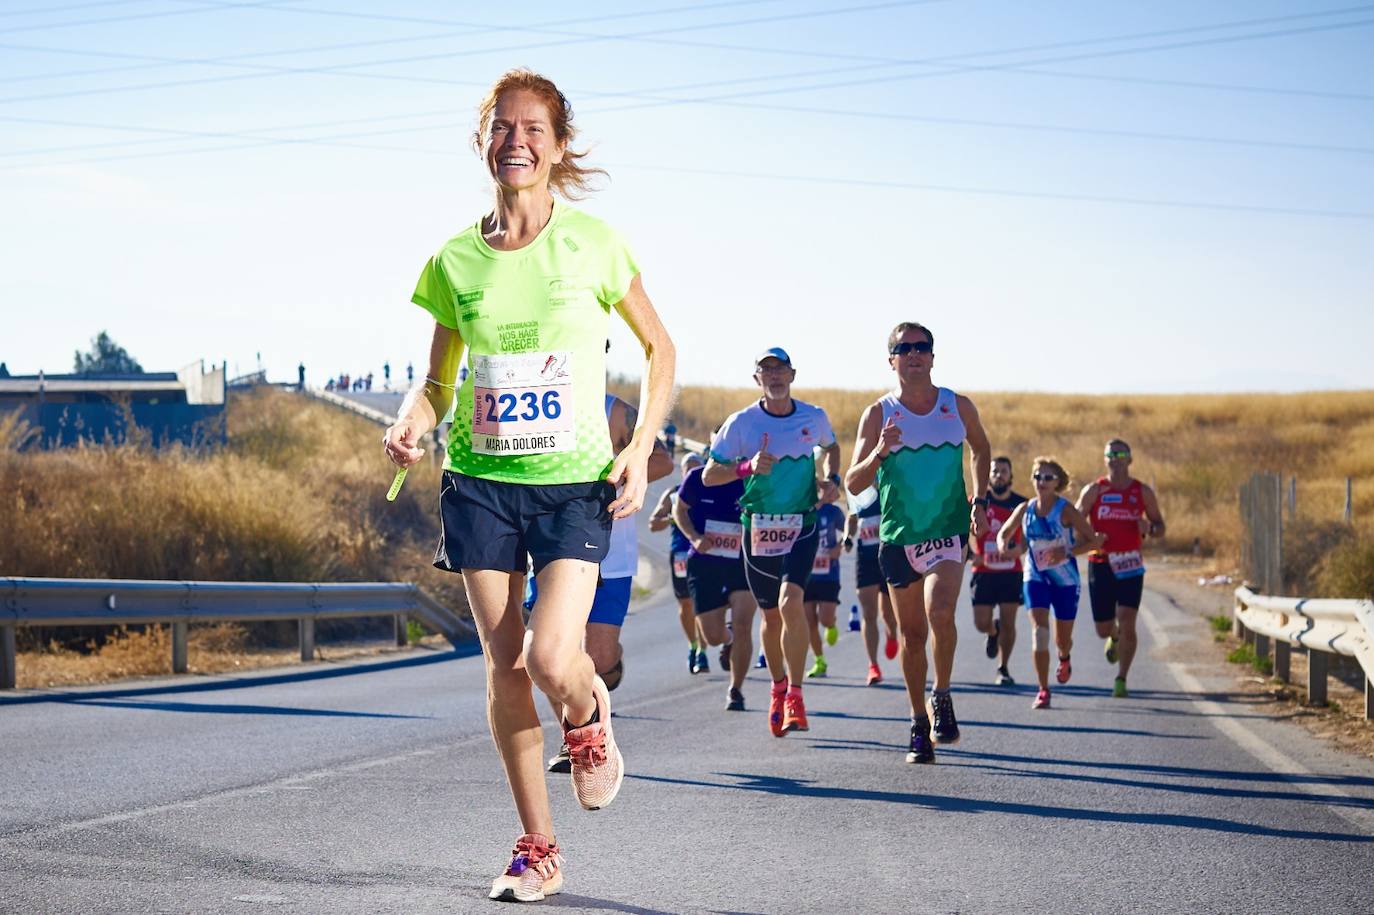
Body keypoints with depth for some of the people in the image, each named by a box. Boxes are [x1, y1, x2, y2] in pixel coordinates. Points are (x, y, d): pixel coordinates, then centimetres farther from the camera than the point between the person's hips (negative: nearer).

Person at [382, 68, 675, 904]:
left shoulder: (593, 244, -4)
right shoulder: (456, 261, 3)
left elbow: (660, 349, 6)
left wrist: (641, 447, -5)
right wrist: (412, 422, -8)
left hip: (575, 482, -3)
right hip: (480, 481, 3)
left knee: (552, 660, -18)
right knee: (504, 665, 2)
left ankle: (590, 720, 20)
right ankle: (538, 848, 14)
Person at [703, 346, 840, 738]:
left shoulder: (814, 417, 1)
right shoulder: (742, 422, -4)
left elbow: (831, 447, 24)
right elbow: (708, 475, -3)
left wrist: (831, 479, 4)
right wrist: (747, 467, -20)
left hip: (801, 527, -1)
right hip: (758, 528, 1)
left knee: (790, 603, -22)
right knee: (771, 615, 10)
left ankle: (795, 695, -15)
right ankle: (778, 687, 35)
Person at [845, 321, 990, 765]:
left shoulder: (958, 407, 2)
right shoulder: (878, 415, -2)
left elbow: (980, 448, 23)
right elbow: (853, 483, -6)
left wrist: (979, 501, 14)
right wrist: (880, 452, -24)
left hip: (950, 532, -1)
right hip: (899, 538, 1)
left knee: (940, 612, -24)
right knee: (912, 634, 7)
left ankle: (942, 697, -3)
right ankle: (919, 724, 21)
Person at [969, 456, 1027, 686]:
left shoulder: (1021, 504, 1)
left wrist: (1018, 550, -15)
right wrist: (970, 554, -12)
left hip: (1011, 572, 0)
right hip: (984, 572, 0)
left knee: (1008, 623, -3)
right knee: (981, 623, -2)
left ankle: (1003, 669, 12)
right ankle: (993, 633, 36)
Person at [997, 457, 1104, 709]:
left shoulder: (1065, 510, -13)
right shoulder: (1025, 509, -2)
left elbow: (1093, 539, -12)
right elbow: (1004, 532, 12)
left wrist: (1067, 552, -27)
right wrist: (1003, 545, -12)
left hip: (1065, 579, -1)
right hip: (1035, 577, 1)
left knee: (1063, 638, 11)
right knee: (1039, 630, -18)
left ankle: (1064, 659, 50)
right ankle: (1043, 690, -16)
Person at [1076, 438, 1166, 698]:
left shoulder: (1142, 492, 5)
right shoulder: (1093, 490, 2)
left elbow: (1160, 527, 13)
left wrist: (1149, 528, -10)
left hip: (1130, 565, 0)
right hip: (1100, 563, 0)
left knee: (1127, 622, -14)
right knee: (1103, 628, 6)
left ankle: (1121, 679, -6)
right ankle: (1114, 638, 44)